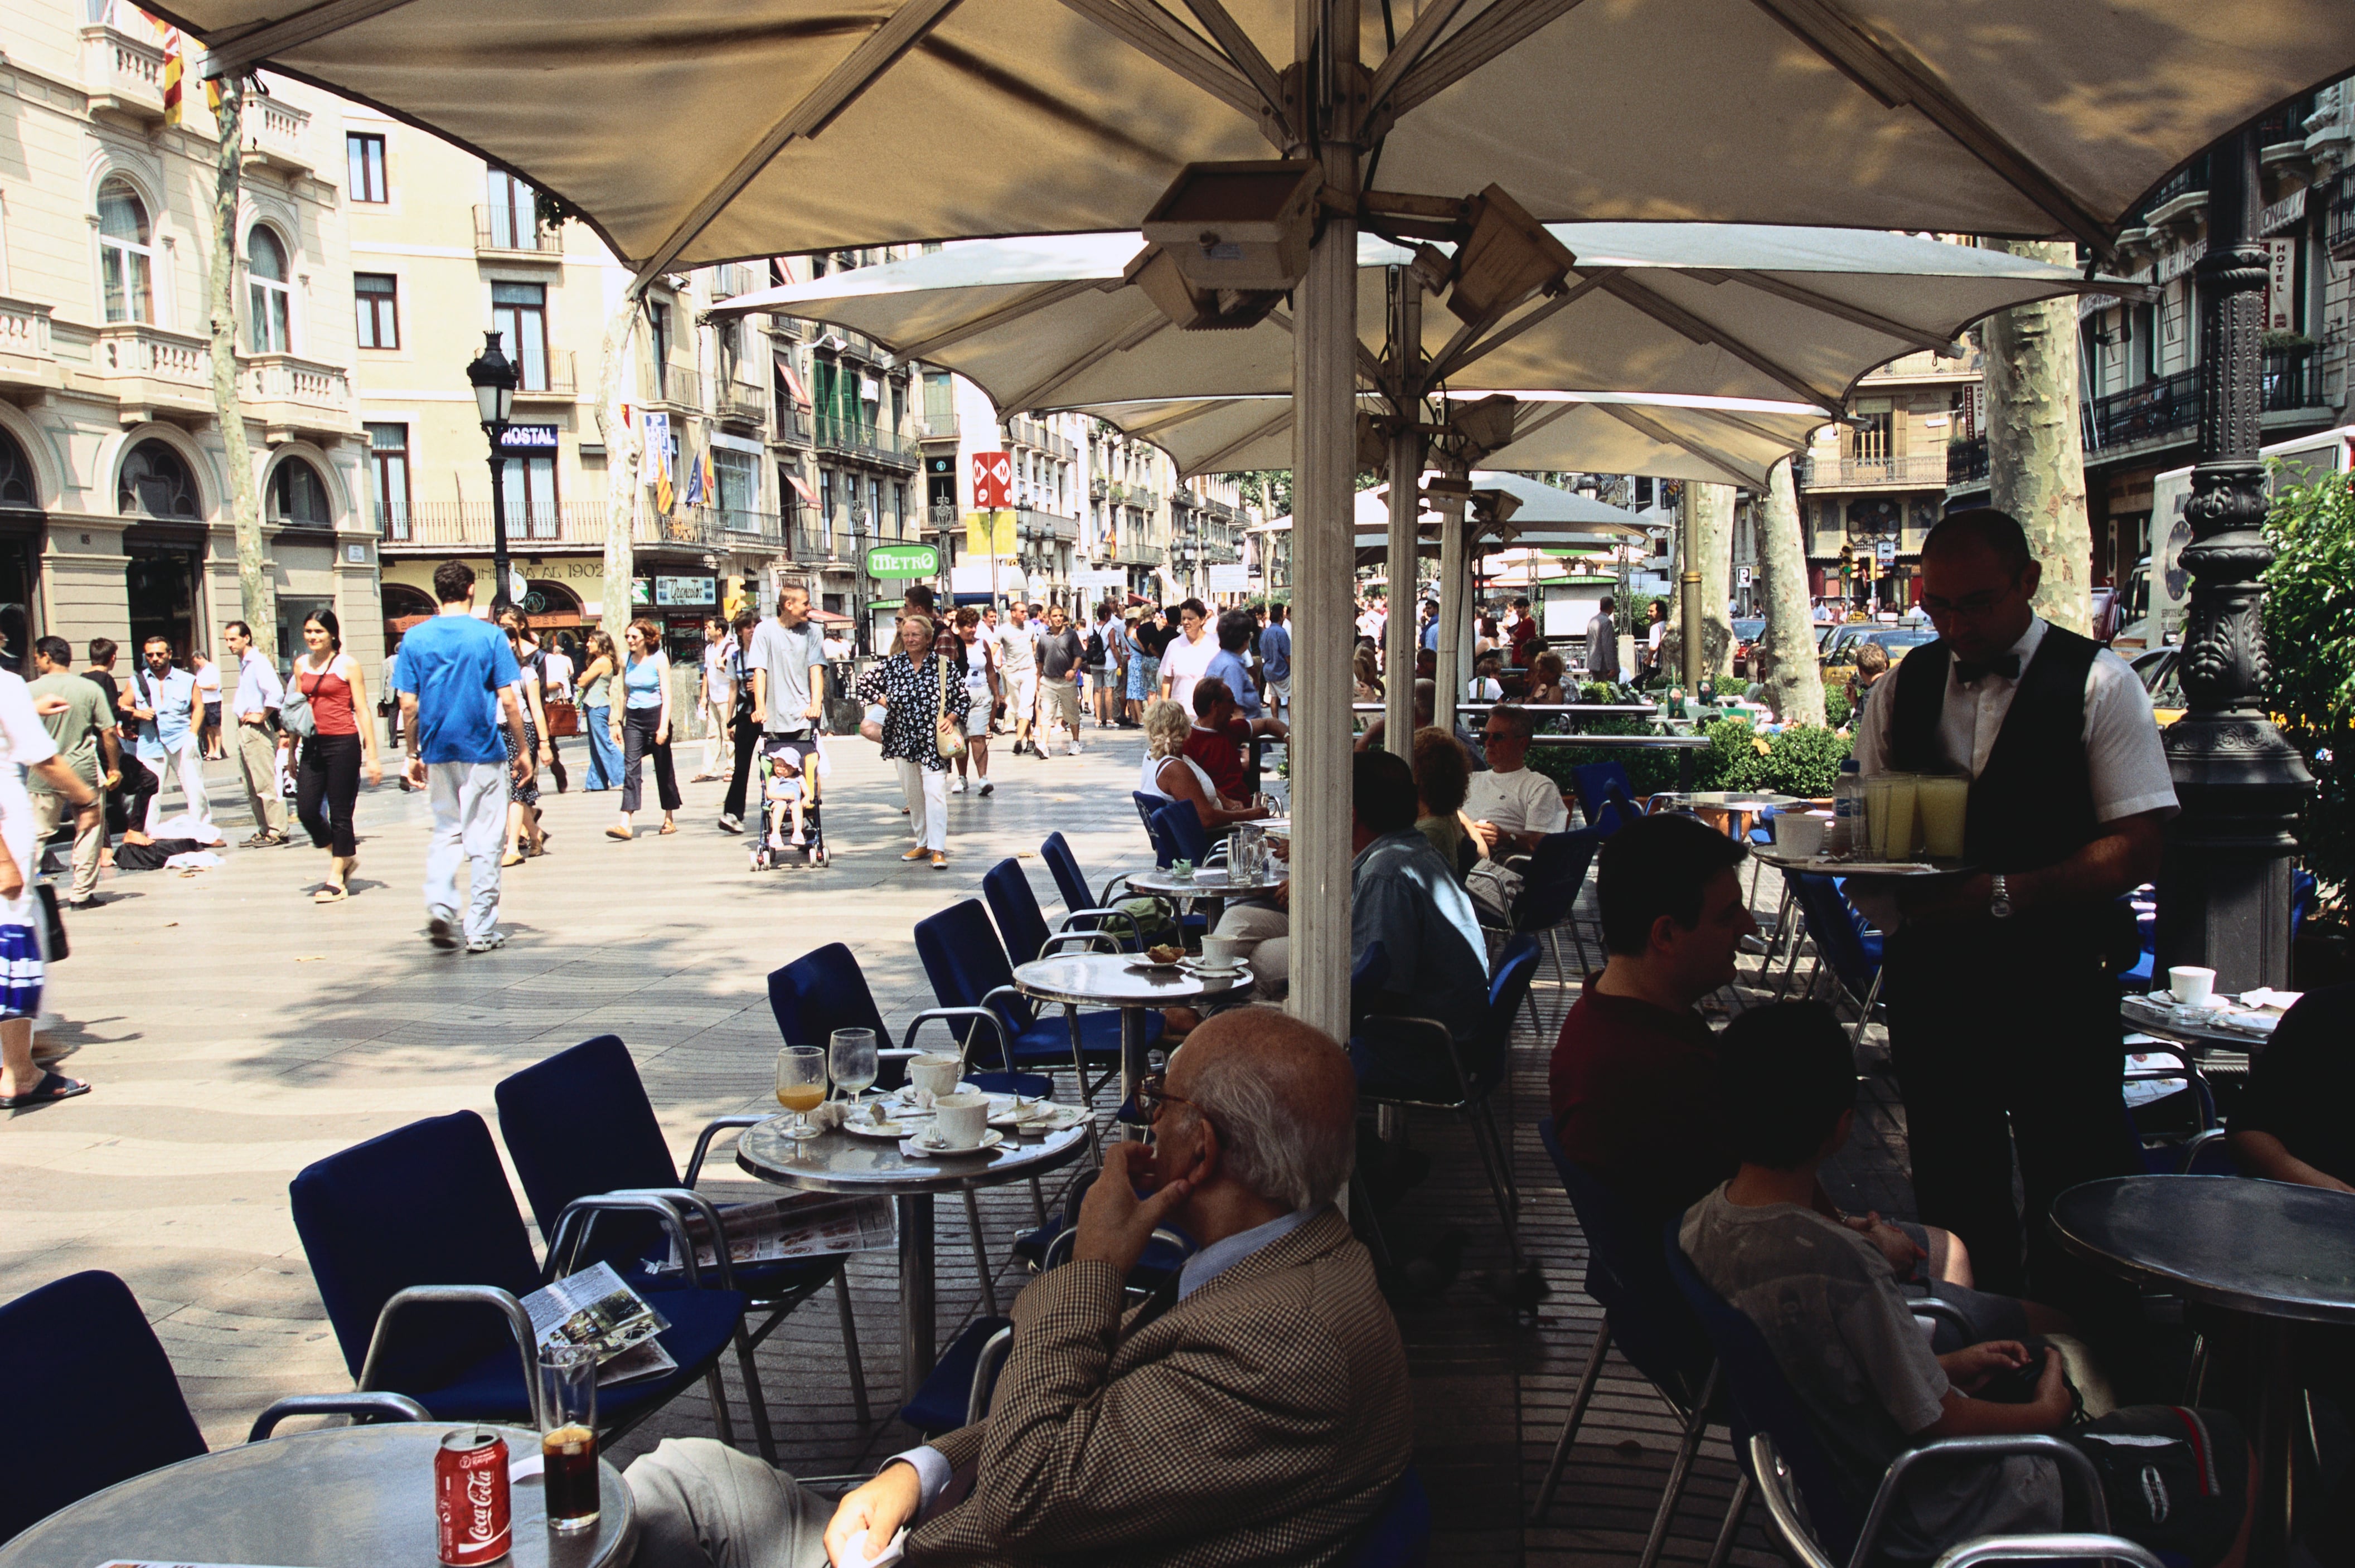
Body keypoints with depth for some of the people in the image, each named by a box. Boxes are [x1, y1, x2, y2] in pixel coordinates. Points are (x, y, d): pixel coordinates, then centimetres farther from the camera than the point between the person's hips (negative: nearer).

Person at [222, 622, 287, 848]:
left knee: (266, 783, -7)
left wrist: (261, 716, -18)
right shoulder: (243, 664, 15)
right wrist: (238, 708, 17)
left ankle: (277, 831, -4)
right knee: (251, 787, 12)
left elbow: (276, 693, -27)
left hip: (257, 729, -10)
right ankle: (263, 830, 18)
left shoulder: (258, 662, -14)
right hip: (244, 729, 10)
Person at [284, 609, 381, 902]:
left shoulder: (347, 665, -4)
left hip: (343, 743, -5)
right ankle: (345, 857, 23)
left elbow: (362, 710, -4)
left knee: (340, 812, 0)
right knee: (306, 810, -1)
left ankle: (336, 881, 10)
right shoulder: (301, 664, 10)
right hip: (313, 745, 5)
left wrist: (372, 755, -9)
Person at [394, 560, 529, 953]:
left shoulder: (415, 638, 1)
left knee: (445, 832, 17)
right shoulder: (489, 636, -6)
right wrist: (522, 750, 2)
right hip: (482, 752, -3)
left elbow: (409, 705, 1)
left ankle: (440, 908, -2)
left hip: (437, 753, 3)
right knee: (484, 840, 4)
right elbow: (509, 701, -8)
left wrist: (413, 754, 11)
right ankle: (481, 930, 7)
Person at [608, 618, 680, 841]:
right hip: (633, 719, 4)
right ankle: (625, 824, -17)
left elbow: (667, 696, -10)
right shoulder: (626, 659, 7)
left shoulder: (659, 659, -7)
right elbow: (624, 693, 16)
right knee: (631, 768, -8)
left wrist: (664, 726, -18)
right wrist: (618, 722, 13)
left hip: (655, 715, -4)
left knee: (664, 768, 8)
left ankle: (670, 819, 22)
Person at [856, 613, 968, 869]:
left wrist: (949, 720, -11)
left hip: (933, 742, -4)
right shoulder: (891, 665, 4)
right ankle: (922, 843, 24)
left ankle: (938, 849, -13)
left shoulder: (944, 667, -3)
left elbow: (963, 699, 2)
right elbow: (865, 683, 16)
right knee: (913, 795, 11)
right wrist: (885, 702, 5)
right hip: (903, 740, 4)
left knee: (935, 793, -12)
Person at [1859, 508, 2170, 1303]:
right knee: (1954, 1199, 15)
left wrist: (2004, 894, -21)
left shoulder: (2098, 684, -5)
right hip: (1929, 979, 4)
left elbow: (2136, 849, -10)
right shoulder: (1903, 688, 7)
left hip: (2055, 984, -4)